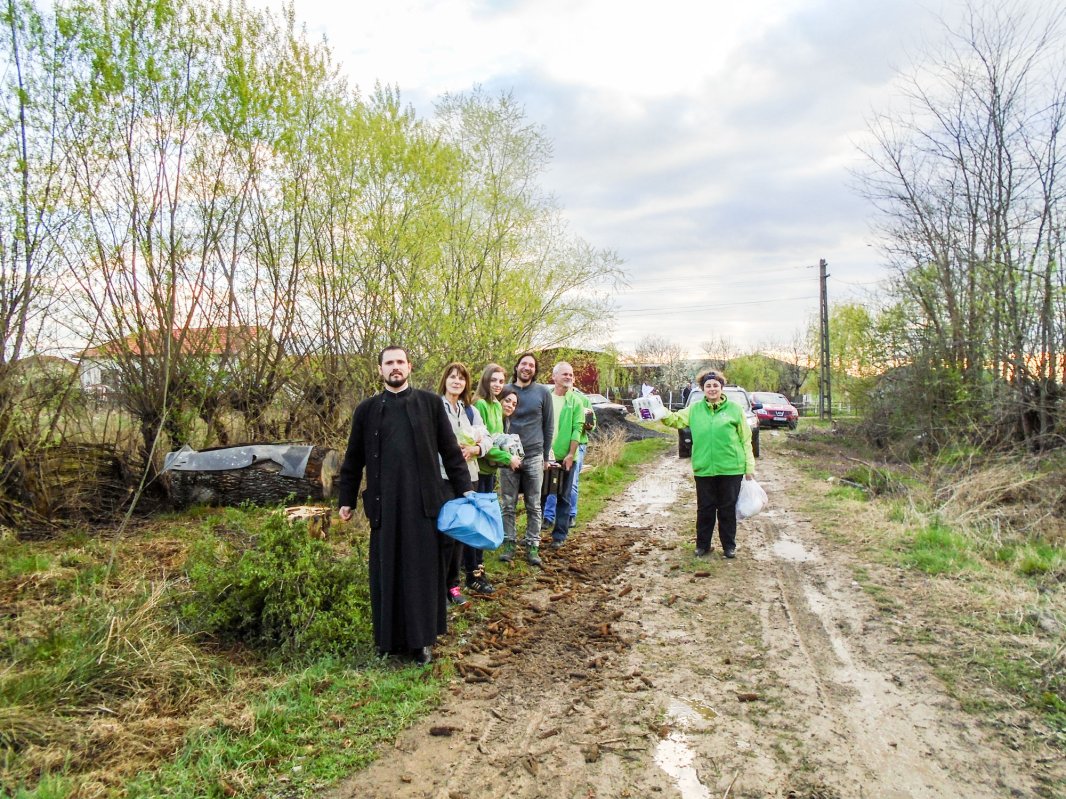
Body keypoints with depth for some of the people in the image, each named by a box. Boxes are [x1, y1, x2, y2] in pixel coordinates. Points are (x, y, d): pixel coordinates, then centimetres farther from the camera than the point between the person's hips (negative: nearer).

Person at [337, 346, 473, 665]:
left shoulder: (430, 403, 4)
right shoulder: (367, 409, 7)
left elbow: (450, 450, 5)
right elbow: (353, 458, 12)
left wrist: (464, 488, 2)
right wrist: (346, 499, 12)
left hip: (423, 499, -1)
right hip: (385, 502, 1)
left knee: (423, 569, 5)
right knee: (387, 570, 7)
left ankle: (422, 639, 18)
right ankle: (390, 638, 22)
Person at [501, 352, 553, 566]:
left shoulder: (542, 392, 3)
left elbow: (548, 426, 7)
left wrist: (545, 455, 6)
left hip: (534, 457, 0)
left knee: (534, 506, 6)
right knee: (508, 505, 5)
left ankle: (533, 546, 14)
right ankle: (509, 543, 15)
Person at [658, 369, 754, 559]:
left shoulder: (734, 409, 0)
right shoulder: (695, 409, 6)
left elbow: (745, 440, 1)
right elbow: (676, 420, 5)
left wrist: (749, 467, -1)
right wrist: (662, 413, -17)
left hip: (731, 469, -1)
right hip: (704, 469, 2)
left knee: (728, 509, 9)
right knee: (705, 509, 11)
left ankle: (729, 545, 23)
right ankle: (703, 544, 25)